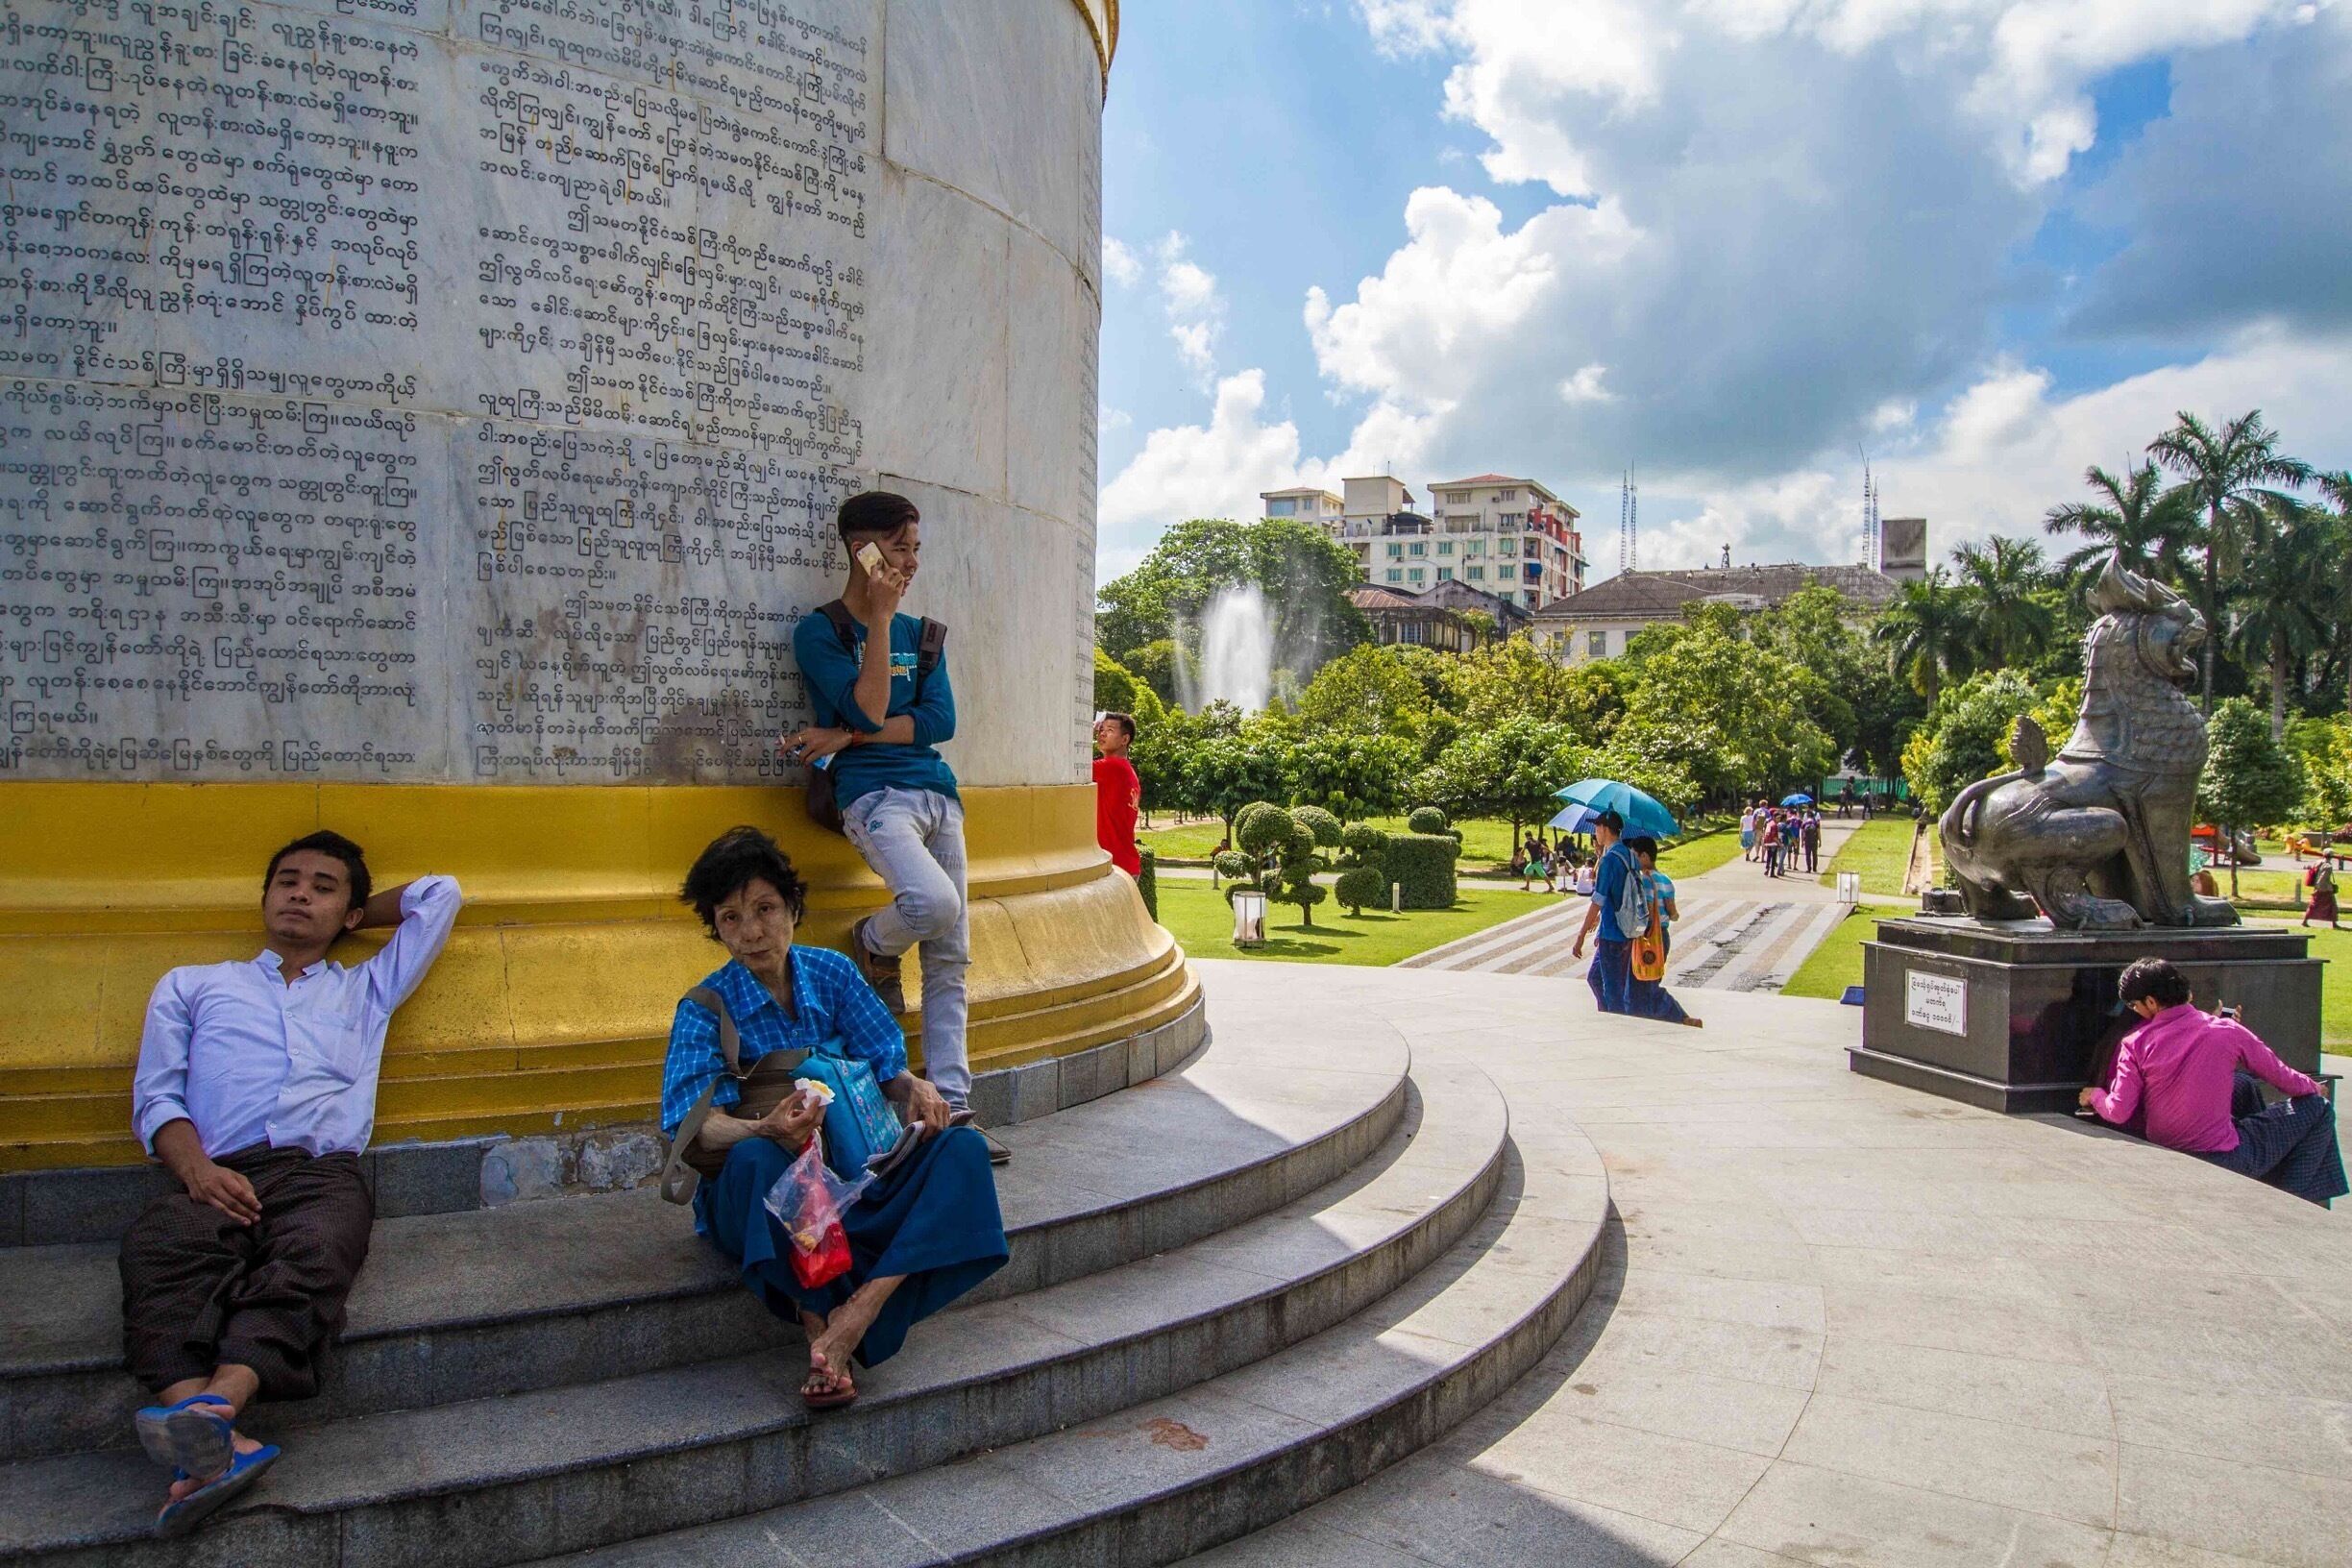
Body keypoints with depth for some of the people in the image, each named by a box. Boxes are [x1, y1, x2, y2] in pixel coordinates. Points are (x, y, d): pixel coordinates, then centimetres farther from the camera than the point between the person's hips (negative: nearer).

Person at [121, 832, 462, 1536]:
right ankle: (212, 1444, -53)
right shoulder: (191, 986, 32)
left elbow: (439, 893, 37)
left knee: (313, 1256, -36)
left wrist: (360, 913, 40)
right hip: (219, 1175, 0)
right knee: (158, 1246, -36)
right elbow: (156, 1096, 18)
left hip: (322, 1171, 1)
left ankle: (216, 1406, -56)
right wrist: (197, 1167, -2)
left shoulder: (367, 990, 33)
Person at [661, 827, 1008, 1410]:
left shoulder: (832, 972, 4)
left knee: (963, 1148, -20)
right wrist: (766, 1130, -41)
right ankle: (820, 1323, -29)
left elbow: (884, 1062, 3)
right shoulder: (705, 1009, -6)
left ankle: (858, 1313, -33)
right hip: (770, 1193, -3)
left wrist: (914, 1088, -22)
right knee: (754, 1159, -38)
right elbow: (691, 1124, -20)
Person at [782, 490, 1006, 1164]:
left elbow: (940, 721, 3)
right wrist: (880, 617, -12)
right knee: (933, 901, -32)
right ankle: (873, 945, 5)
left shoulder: (922, 634, 17)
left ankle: (950, 1108, 6)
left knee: (950, 959, 1)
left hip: (937, 793, 6)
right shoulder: (819, 631, 1)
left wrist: (845, 737, -8)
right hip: (874, 794, -6)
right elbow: (868, 711, -13)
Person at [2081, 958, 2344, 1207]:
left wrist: (2095, 1095, 10)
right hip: (2225, 1162, -3)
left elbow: (2118, 1113, -12)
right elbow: (2278, 1074, 6)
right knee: (2318, 1107, 16)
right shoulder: (2226, 1031, -10)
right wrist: (2312, 1087, 27)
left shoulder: (2135, 1044, -10)